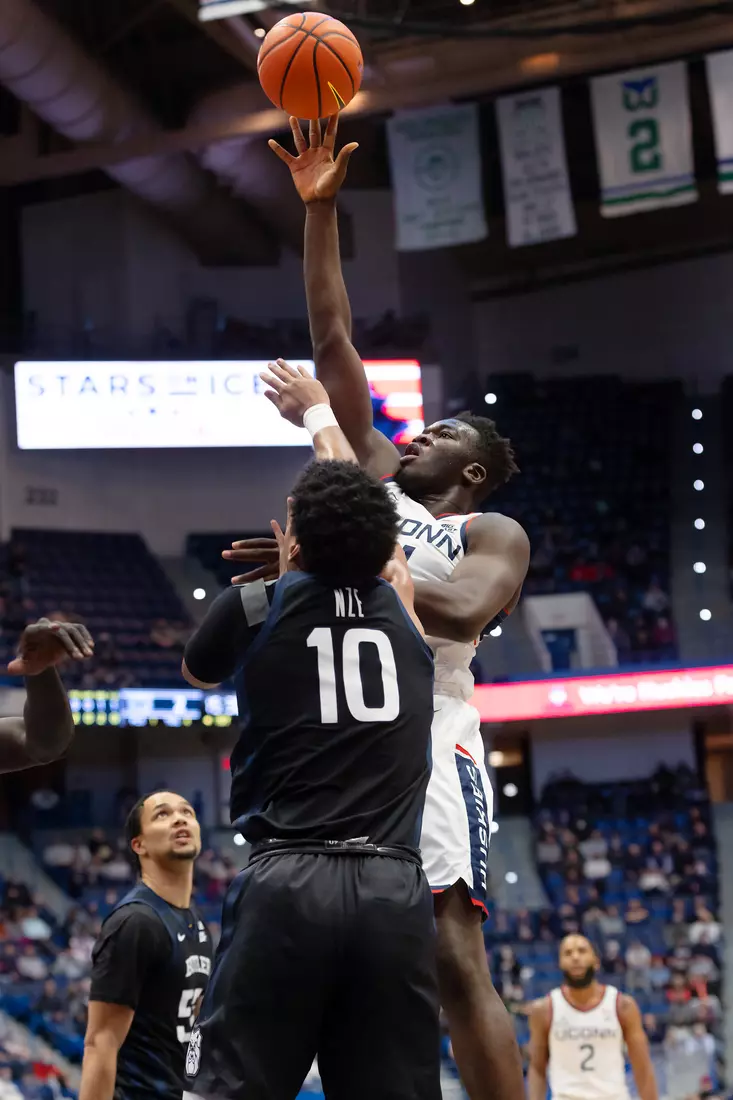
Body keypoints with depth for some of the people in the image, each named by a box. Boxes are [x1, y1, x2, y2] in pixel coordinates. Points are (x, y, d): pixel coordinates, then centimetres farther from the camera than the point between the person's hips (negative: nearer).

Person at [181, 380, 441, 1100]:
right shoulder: (402, 605, 14)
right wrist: (319, 412, 49)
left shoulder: (253, 608, 7)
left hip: (287, 884, -3)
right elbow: (357, 505, 35)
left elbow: (197, 671, 31)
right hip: (396, 892, 3)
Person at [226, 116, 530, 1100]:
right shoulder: (377, 483, 23)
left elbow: (463, 611, -16)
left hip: (426, 731, -6)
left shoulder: (493, 533, 7)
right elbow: (334, 344, 20)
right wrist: (320, 211, 16)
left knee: (453, 955, -16)